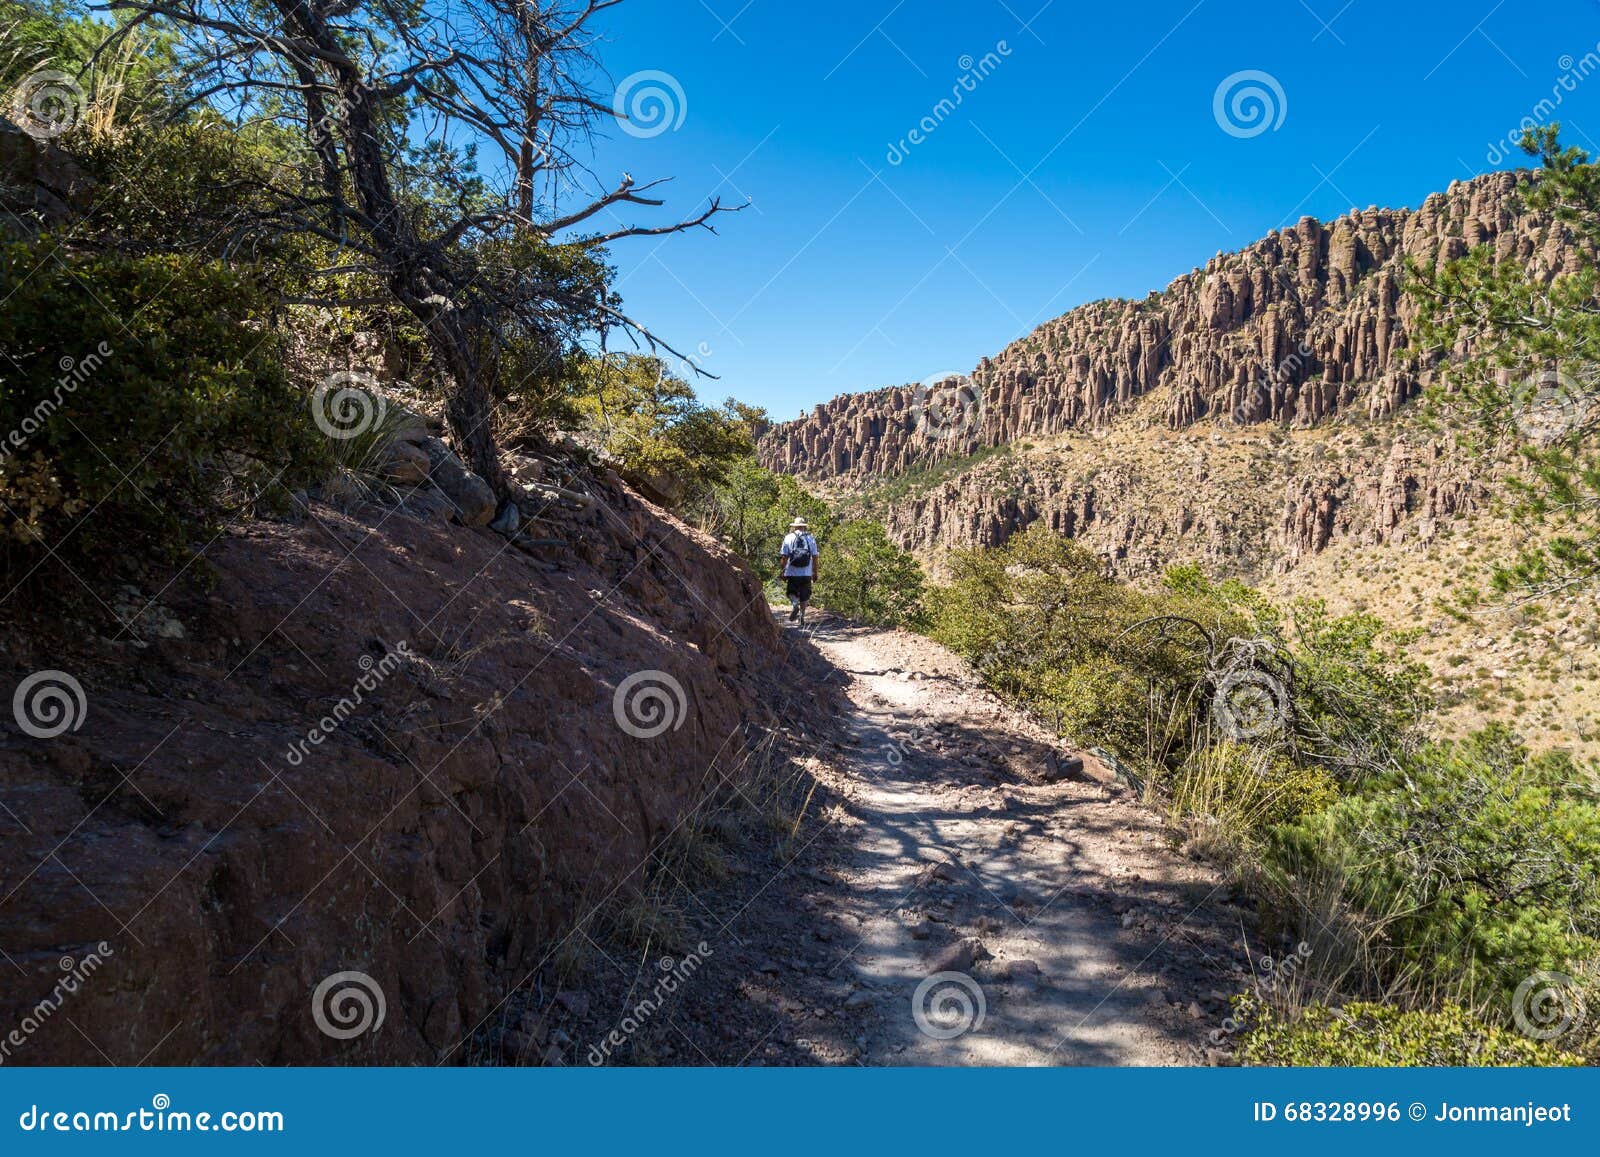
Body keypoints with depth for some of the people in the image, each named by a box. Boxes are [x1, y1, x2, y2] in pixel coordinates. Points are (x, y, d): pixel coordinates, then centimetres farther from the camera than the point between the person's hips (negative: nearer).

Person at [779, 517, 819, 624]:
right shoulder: (810, 539, 4)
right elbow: (814, 557, 3)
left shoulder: (788, 538, 0)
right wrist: (815, 573, 9)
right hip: (806, 573, 1)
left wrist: (783, 571, 4)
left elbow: (785, 557, -3)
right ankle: (802, 616, 6)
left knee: (792, 592, 12)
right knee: (804, 596, 9)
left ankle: (794, 605, -16)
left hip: (792, 572, -1)